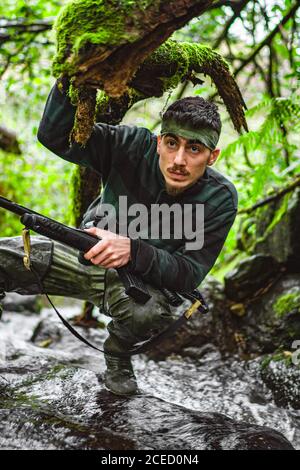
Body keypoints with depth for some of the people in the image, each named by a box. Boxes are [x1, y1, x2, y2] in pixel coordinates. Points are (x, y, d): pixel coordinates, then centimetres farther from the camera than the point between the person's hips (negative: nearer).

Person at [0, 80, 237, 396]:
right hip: (88, 255, 1)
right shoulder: (136, 147, -19)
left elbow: (190, 275, -21)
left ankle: (118, 352, -1)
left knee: (153, 313, -38)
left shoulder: (220, 199, -21)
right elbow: (54, 136, -21)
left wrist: (132, 250, -38)